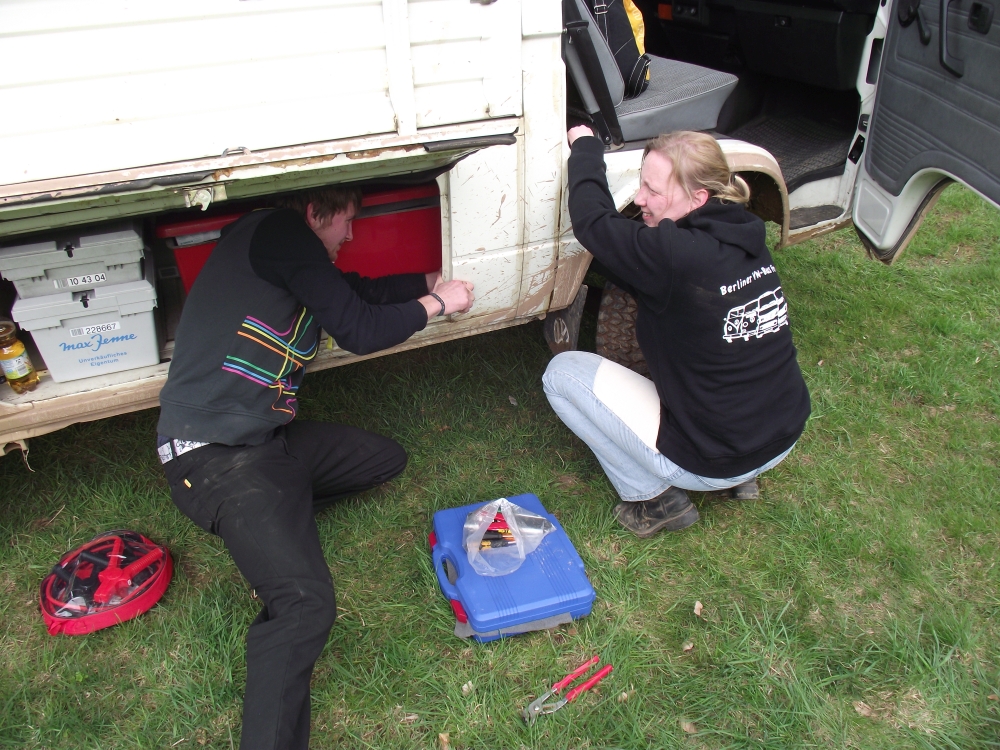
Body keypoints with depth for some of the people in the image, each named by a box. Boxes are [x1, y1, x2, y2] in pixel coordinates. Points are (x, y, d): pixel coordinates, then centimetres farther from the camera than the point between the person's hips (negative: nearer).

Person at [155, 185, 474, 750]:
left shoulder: (290, 248, 17)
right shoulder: (280, 231, -11)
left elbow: (361, 293, 28)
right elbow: (358, 330, -11)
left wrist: (433, 280, 33)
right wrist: (436, 303, 3)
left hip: (266, 437, 10)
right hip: (212, 454, -10)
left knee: (388, 458, 19)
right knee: (306, 604, -27)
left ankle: (274, 513, 11)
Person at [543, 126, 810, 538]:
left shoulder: (677, 255, -27)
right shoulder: (746, 238, -1)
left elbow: (593, 222, -16)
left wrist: (585, 146, 1)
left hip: (714, 463, -8)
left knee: (562, 372, -1)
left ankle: (655, 499, 5)